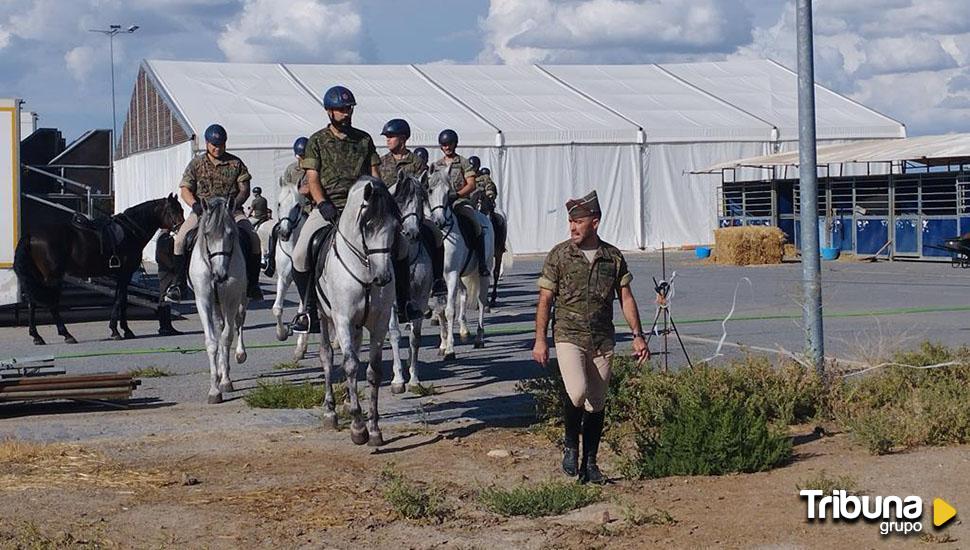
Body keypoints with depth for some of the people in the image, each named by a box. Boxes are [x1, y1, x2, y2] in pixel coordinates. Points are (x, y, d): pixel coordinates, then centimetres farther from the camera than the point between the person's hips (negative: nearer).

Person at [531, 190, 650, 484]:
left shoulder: (613, 257, 5)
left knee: (597, 404, 5)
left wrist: (637, 335, 0)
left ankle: (590, 463, 16)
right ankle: (570, 446, 3)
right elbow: (545, 300, 0)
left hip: (603, 341, 3)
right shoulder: (559, 255, -2)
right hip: (569, 337, -3)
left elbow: (626, 298, 8)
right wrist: (540, 340, -5)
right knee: (577, 392, -22)